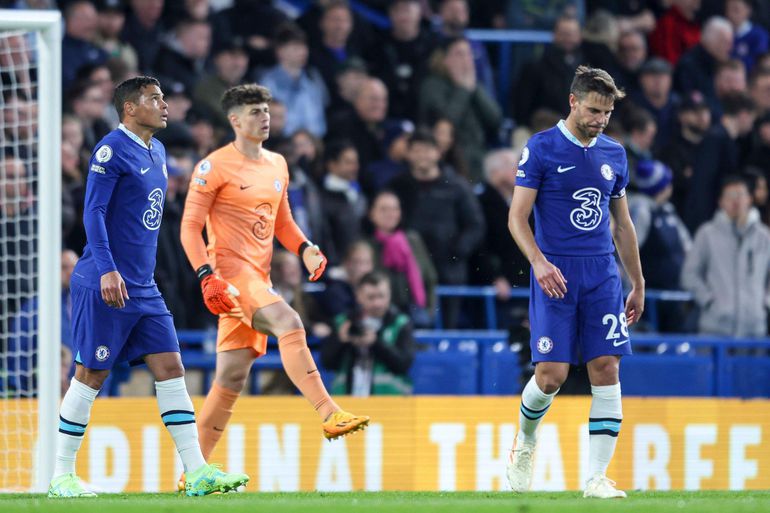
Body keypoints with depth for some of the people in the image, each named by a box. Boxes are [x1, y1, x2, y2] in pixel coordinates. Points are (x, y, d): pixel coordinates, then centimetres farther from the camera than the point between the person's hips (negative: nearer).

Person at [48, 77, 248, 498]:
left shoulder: (156, 152, 16)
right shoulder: (112, 150, -11)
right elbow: (94, 212, -17)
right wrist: (107, 270, -25)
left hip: (143, 289, 8)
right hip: (105, 286, -8)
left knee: (170, 368, 1)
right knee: (91, 376, -3)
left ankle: (196, 471, -1)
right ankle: (61, 476, 5)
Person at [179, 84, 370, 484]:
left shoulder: (277, 165, 16)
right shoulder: (216, 167, -6)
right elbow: (190, 226, -8)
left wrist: (304, 248, 5)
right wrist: (207, 276, -19)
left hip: (258, 276, 7)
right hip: (231, 270, -7)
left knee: (231, 378, 6)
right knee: (289, 323, -28)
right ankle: (329, 415, -34)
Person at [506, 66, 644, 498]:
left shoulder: (614, 154, 12)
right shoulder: (541, 149, -3)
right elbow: (517, 216, -6)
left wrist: (638, 285, 19)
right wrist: (539, 261, -23)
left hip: (602, 273, 4)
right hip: (555, 275, -4)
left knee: (607, 369, -6)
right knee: (552, 375, -9)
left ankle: (597, 478, -5)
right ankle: (526, 442, 22)